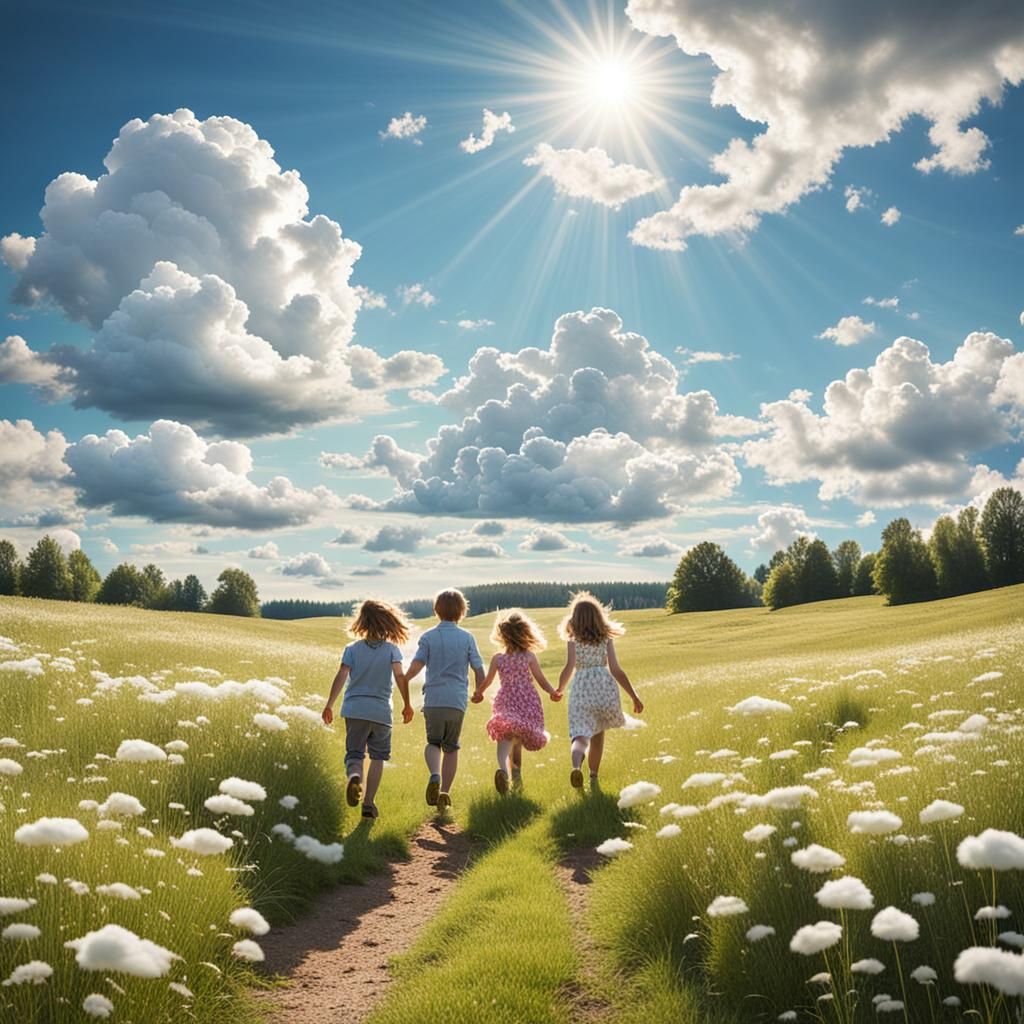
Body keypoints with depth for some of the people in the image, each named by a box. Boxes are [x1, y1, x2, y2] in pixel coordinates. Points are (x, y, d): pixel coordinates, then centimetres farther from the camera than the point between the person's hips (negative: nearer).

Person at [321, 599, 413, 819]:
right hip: (381, 712, 0)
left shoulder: (352, 649, 1)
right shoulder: (392, 650, -1)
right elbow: (400, 677, -10)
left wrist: (329, 705, -2)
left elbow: (341, 677, -6)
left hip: (354, 710, 1)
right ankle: (369, 802, 8)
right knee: (378, 756, 13)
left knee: (354, 754, 8)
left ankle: (354, 776, -27)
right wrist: (407, 705, -1)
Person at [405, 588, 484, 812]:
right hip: (457, 700, 0)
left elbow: (416, 666, -8)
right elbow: (478, 669, 2)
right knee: (451, 747, 13)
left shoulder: (428, 637, 0)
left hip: (433, 699, 0)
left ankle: (435, 775, -14)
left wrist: (404, 681, 12)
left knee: (433, 743, 14)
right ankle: (445, 792, 8)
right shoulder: (467, 637, 2)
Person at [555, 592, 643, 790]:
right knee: (598, 733, 21)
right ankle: (593, 777, 29)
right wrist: (634, 697, 5)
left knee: (581, 735, -10)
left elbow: (569, 667, -9)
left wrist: (559, 690, 7)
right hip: (604, 686, 2)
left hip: (581, 688, -2)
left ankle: (576, 766, -39)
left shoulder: (573, 640, 2)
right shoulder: (606, 638, 7)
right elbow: (615, 670, 2)